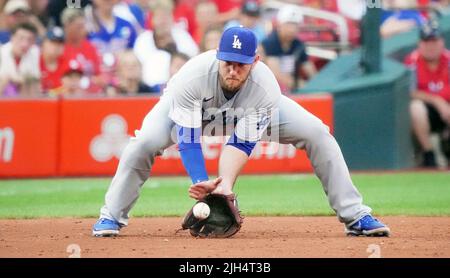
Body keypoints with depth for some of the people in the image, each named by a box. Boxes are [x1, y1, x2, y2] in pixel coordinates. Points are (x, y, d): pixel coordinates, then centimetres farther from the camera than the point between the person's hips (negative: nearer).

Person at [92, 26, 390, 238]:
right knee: (144, 142, -28)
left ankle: (354, 215, -6)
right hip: (193, 108, -1)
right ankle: (111, 217, -9)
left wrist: (226, 182, -49)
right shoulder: (192, 77, -40)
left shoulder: (266, 87, -37)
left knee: (318, 134, -15)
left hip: (251, 109, 1)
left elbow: (242, 144, -33)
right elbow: (187, 139, -38)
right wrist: (203, 184, -51)